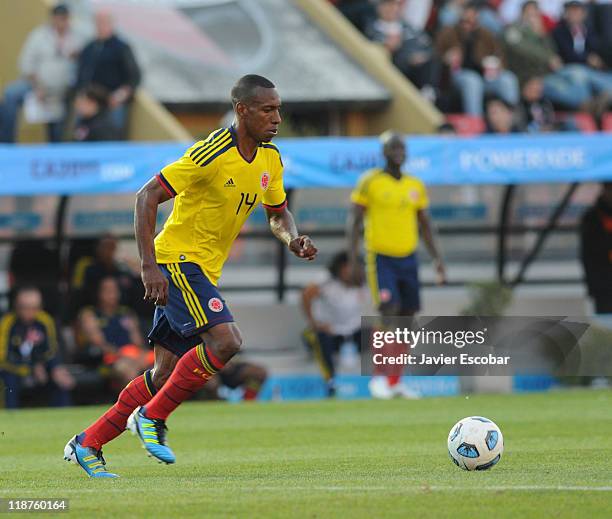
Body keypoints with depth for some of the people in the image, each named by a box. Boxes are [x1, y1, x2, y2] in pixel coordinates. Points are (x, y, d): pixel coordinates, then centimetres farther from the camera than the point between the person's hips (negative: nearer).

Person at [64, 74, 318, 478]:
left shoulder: (270, 160, 5)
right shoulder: (211, 154, -19)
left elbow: (278, 214, 21)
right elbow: (147, 196, -18)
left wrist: (294, 240, -3)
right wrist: (149, 266, -24)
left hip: (204, 272, 8)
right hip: (176, 261, -8)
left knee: (166, 374, 7)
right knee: (225, 340, -25)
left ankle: (87, 444, 17)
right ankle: (152, 417, -11)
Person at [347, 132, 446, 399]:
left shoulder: (415, 186, 9)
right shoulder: (370, 182, -5)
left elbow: (424, 224, 17)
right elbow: (355, 219, -4)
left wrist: (437, 258, 11)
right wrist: (352, 255, -12)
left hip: (408, 257, 5)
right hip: (380, 257, -5)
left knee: (407, 317, 4)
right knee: (390, 311, -18)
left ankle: (395, 382, 13)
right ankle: (380, 376, -7)